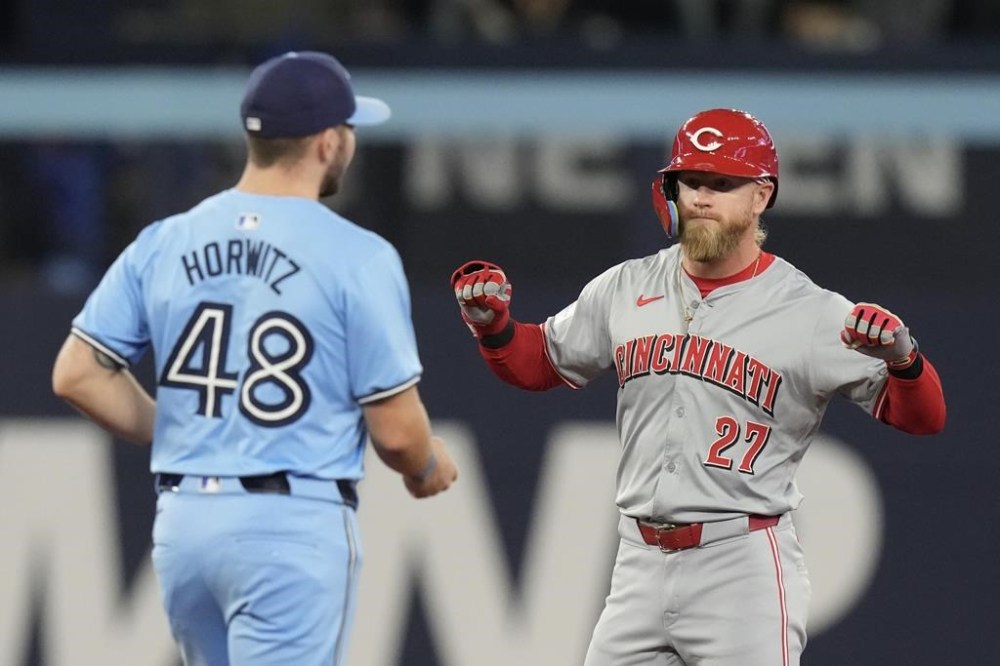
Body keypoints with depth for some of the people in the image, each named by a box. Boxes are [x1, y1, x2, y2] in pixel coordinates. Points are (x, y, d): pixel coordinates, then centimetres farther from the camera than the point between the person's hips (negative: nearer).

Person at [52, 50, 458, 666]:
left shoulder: (163, 244, 6)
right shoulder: (357, 257, -9)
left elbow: (78, 376, 6)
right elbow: (395, 429, -8)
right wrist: (428, 468, 15)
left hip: (182, 521, 6)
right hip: (295, 523, -6)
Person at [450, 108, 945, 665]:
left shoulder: (812, 314, -5)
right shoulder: (627, 289, 9)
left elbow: (923, 416, -7)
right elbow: (539, 363, 22)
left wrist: (903, 358, -28)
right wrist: (492, 325, 1)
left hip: (743, 567, -5)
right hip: (640, 564, 5)